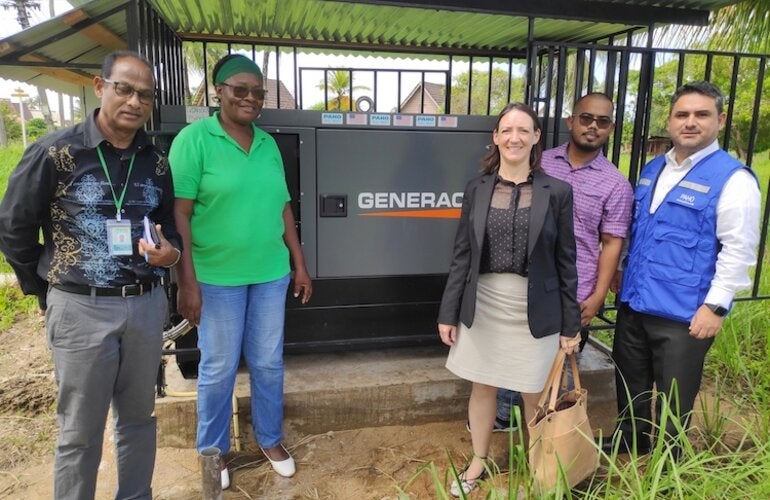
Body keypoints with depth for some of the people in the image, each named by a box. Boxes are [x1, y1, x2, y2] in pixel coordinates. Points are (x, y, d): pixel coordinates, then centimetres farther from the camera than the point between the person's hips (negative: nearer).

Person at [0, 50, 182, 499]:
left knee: (139, 417, 18)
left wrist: (171, 252, -8)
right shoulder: (55, 153, -9)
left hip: (147, 305, 4)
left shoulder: (156, 162, 4)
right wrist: (49, 293, 4)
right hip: (82, 310, -4)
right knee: (81, 430, 9)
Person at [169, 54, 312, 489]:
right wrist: (187, 281, -15)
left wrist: (300, 265, 10)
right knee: (219, 368, 9)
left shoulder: (268, 144, 8)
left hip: (270, 273, 5)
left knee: (268, 362, 15)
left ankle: (271, 439, 36)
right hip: (217, 276, -4)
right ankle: (212, 451, 32)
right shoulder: (194, 138, -8)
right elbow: (178, 214, -11)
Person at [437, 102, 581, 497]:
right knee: (482, 387, 16)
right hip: (483, 305, 2)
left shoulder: (557, 192, -5)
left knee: (535, 395, 12)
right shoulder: (477, 188, 0)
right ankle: (478, 461, 39)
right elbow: (461, 255, 2)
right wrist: (449, 313, 0)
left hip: (534, 309, -1)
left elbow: (566, 262, -2)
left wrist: (570, 324, -1)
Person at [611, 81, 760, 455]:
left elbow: (738, 250, -15)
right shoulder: (652, 170, 9)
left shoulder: (732, 179, -11)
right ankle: (628, 444, 44)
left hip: (684, 313, -6)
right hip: (633, 303, 6)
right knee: (630, 386, 21)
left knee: (672, 399, 12)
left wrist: (715, 306, -18)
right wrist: (621, 276, 17)